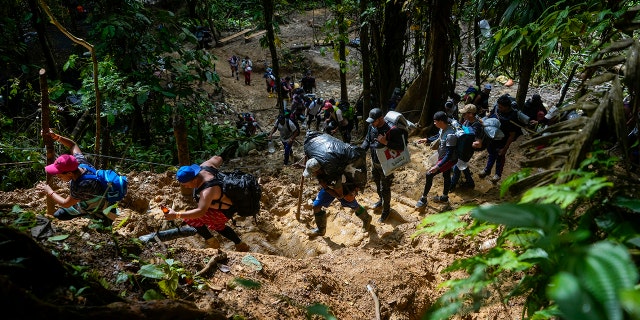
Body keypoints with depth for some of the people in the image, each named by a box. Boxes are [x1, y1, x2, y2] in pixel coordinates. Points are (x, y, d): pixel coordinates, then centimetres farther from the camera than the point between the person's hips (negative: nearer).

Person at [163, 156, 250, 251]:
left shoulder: (208, 190, -39)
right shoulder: (204, 166, -15)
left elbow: (201, 212, -45)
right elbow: (218, 158, 3)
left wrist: (176, 215, -49)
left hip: (225, 211, -10)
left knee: (189, 218, -14)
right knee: (216, 225, 32)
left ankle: (211, 241, 4)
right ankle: (240, 245, 39)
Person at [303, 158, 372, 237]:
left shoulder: (334, 177, -46)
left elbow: (340, 195, -31)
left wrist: (325, 188, -34)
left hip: (343, 188, -5)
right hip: (328, 186, 6)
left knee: (354, 206, 18)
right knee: (316, 206, -2)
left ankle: (367, 219, 49)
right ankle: (320, 229, 18)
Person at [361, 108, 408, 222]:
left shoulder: (391, 130, -28)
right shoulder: (372, 127, -8)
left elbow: (401, 147, -26)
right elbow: (367, 140, 5)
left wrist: (386, 142, -35)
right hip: (374, 162, 7)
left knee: (385, 189, 6)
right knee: (378, 184, 27)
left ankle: (386, 210, 27)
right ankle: (381, 200, 53)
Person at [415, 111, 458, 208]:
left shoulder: (450, 135, -35)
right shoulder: (443, 128, -8)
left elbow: (449, 154, -33)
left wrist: (437, 166, -35)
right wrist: (426, 140, 16)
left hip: (449, 159, -9)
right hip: (443, 156, 9)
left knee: (429, 174, -10)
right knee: (446, 176, 24)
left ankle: (423, 199, 3)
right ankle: (445, 197, 44)